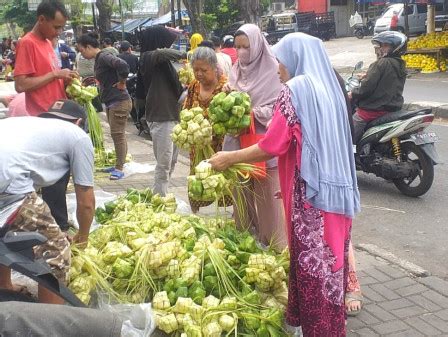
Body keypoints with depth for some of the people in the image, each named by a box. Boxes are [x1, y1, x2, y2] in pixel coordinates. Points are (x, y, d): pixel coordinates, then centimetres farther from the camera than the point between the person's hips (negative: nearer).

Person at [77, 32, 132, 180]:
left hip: (119, 102, -10)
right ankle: (118, 165, 22)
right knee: (117, 135, 14)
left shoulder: (104, 57, -16)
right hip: (111, 102, 10)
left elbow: (123, 66, -33)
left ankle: (119, 168, 0)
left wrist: (122, 83, -21)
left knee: (118, 134, -6)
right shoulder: (98, 59, 14)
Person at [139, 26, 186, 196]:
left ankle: (161, 197, 25)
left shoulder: (162, 61, 15)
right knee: (163, 164, -6)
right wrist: (184, 54, -17)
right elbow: (164, 53, -32)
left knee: (171, 162, 14)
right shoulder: (148, 57, -9)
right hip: (160, 118, -9)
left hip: (171, 115, 9)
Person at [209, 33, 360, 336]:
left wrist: (230, 158, -3)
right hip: (335, 189, 8)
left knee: (311, 263, 1)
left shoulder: (296, 89, -11)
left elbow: (273, 146, -16)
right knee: (330, 262, 16)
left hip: (311, 193, -8)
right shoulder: (329, 87, 13)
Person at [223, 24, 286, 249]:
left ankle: (274, 244, 12)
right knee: (243, 193, 12)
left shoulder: (272, 70, -8)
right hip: (239, 140, 6)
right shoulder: (236, 70, 11)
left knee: (267, 194, 0)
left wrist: (253, 113, -21)